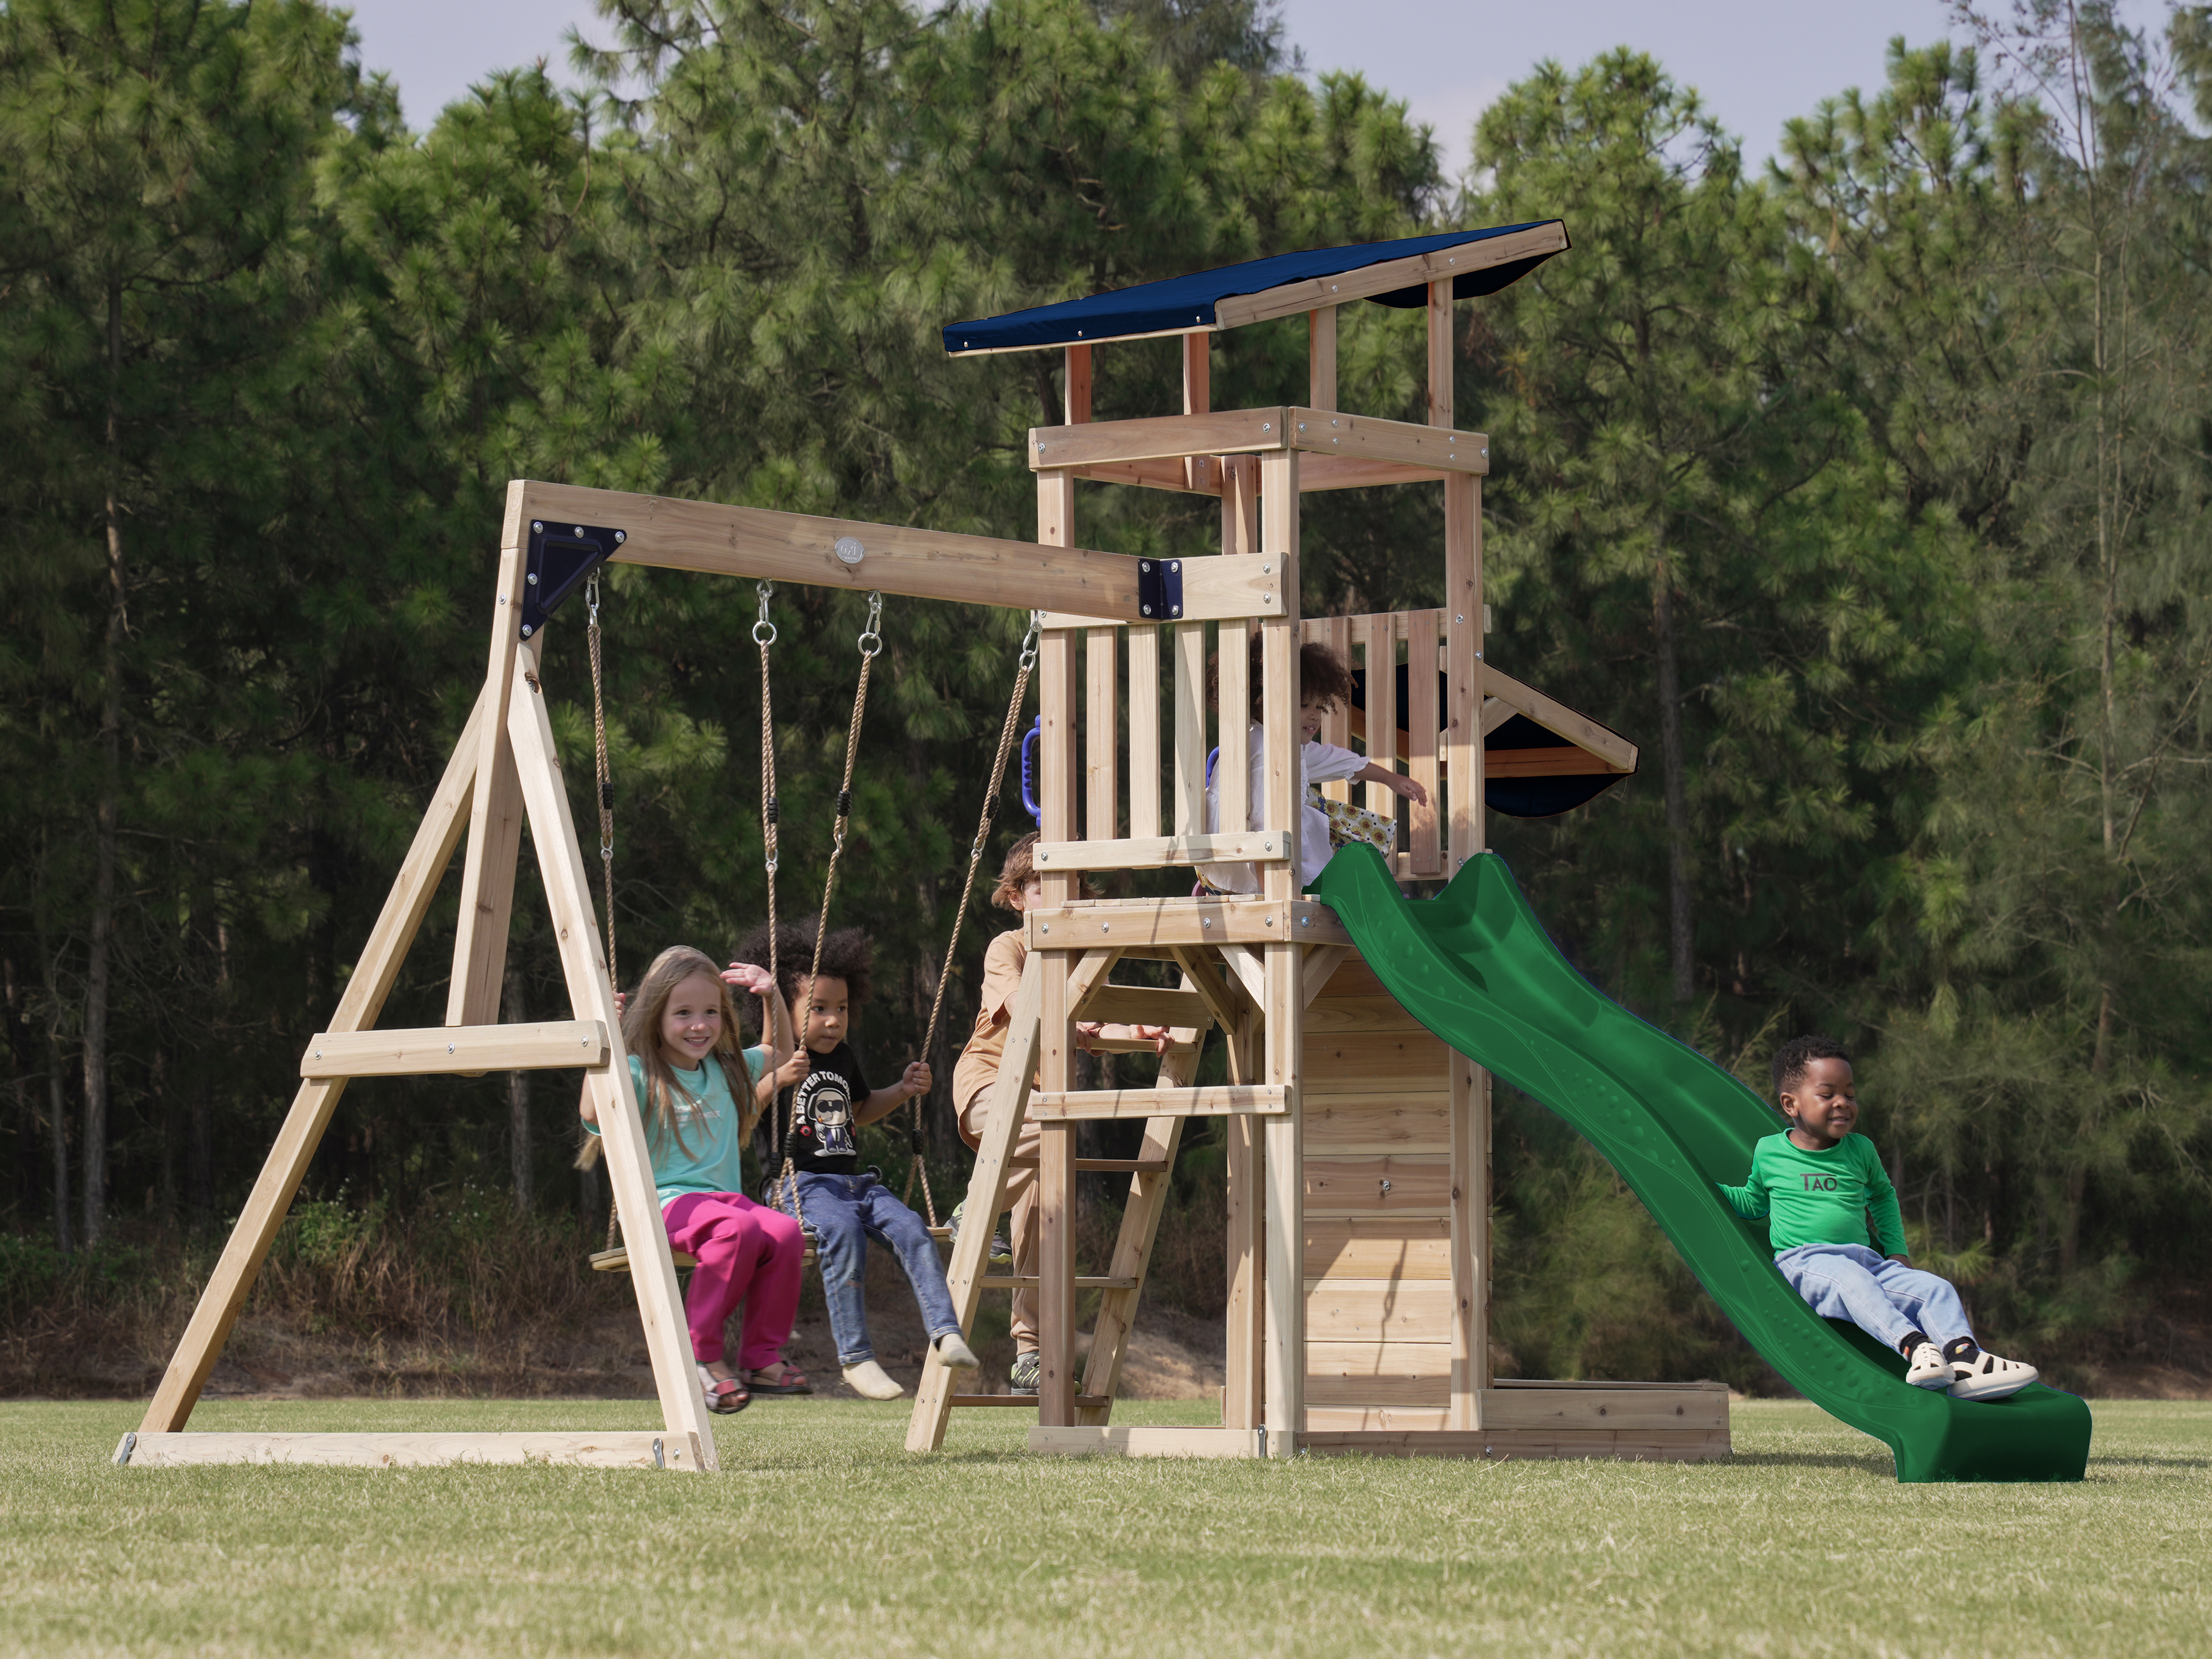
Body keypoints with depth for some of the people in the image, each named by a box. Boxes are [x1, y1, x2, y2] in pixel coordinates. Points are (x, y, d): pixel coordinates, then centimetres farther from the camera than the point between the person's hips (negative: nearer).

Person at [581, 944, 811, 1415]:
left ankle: (762, 1356, -16)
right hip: (668, 1201, -6)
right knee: (739, 1229, -37)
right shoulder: (641, 1075, 0)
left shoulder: (726, 1071, 19)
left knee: (785, 1232, -27)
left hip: (728, 1197, 6)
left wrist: (770, 998, 20)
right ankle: (701, 1355, -24)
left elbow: (781, 1054, 36)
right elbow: (594, 1113, -20)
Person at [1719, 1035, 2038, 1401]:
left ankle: (1964, 1358, -42)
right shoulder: (1769, 1153, 8)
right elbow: (1753, 1202, 26)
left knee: (1935, 1288, -20)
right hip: (1803, 1261, -5)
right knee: (1850, 1279, -41)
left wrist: (1896, 1251, 24)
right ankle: (1913, 1346, -60)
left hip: (1865, 1259, 5)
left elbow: (1882, 1195, 35)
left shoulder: (1860, 1151, 16)